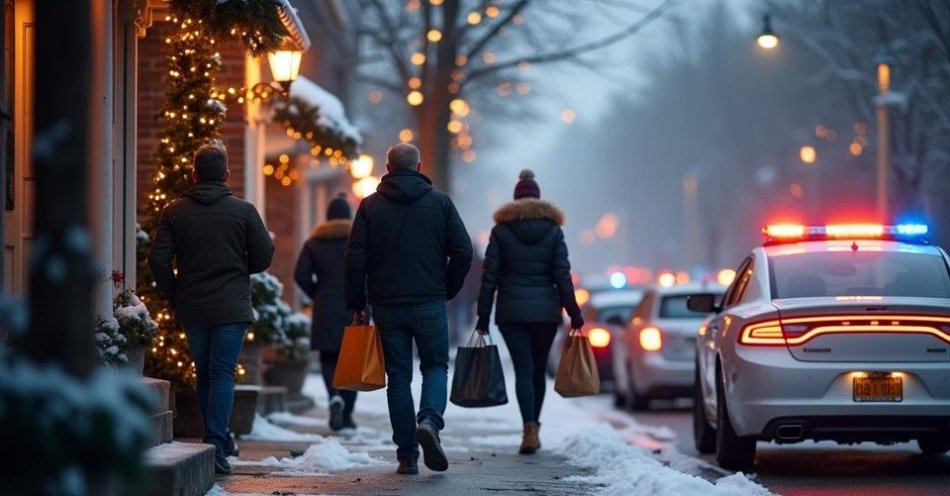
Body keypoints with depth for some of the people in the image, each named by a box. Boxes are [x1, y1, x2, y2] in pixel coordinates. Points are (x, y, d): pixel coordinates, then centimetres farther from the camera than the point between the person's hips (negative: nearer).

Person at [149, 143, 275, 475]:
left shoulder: (175, 211, 2)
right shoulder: (243, 211, -4)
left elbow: (158, 260, -3)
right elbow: (264, 256, -2)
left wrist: (174, 298, 8)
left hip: (192, 309, 3)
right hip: (231, 308, -3)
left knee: (205, 375, 16)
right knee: (222, 375, -2)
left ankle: (218, 440, 25)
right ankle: (216, 448, -10)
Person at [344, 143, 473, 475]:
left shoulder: (370, 206, 2)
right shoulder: (440, 202, 1)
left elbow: (355, 259, -2)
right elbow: (463, 252, -2)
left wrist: (356, 305, 6)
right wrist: (447, 291, 12)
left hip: (386, 307, 1)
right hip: (430, 304, -1)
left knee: (398, 376, 8)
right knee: (435, 366, 13)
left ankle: (407, 456, 6)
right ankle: (430, 420, -16)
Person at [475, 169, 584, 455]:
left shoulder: (501, 230, 0)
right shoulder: (553, 230, 2)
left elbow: (489, 276, -2)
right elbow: (563, 276, -1)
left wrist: (483, 316, 1)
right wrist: (574, 314, 3)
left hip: (511, 312, -1)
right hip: (546, 310, 1)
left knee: (523, 370, -4)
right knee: (538, 369, 14)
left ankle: (530, 429, -21)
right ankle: (534, 428, 22)